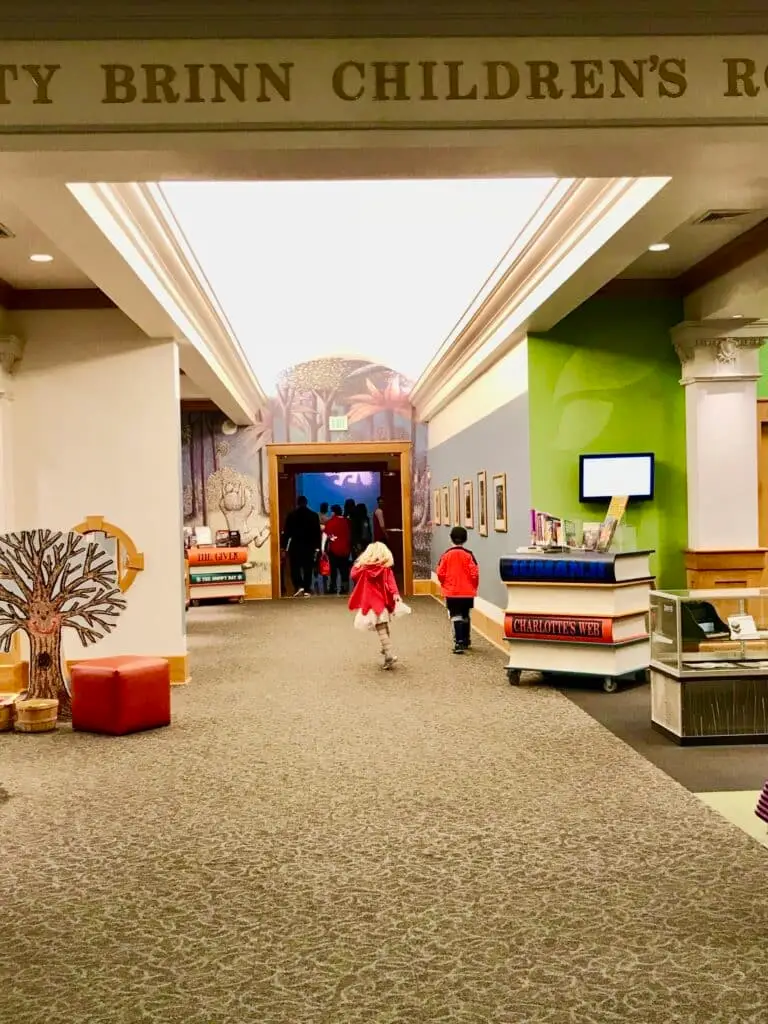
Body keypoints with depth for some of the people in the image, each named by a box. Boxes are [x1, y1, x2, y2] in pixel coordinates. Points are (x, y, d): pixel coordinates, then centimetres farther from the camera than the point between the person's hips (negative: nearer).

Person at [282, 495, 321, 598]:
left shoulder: (291, 515, -2)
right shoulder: (314, 515, 4)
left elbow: (287, 532, -4)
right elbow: (317, 533, 3)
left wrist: (284, 547, 0)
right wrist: (317, 547, 5)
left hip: (295, 546, -2)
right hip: (309, 546, 2)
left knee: (295, 567, 6)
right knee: (308, 568, 6)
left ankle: (299, 586, -12)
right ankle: (307, 590, 4)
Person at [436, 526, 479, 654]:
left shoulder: (446, 554, -6)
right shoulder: (468, 554, -9)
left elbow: (440, 573, -5)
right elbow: (475, 573, -10)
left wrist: (445, 586, 14)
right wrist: (474, 588, 6)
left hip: (451, 592, -1)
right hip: (467, 592, 1)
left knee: (456, 617, 0)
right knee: (465, 616, 16)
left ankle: (459, 643, -13)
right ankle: (466, 641, 29)